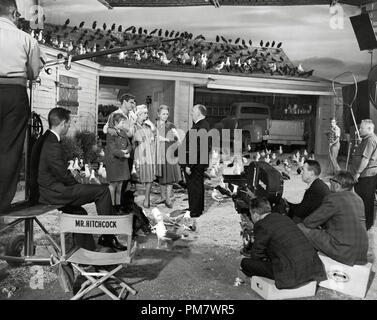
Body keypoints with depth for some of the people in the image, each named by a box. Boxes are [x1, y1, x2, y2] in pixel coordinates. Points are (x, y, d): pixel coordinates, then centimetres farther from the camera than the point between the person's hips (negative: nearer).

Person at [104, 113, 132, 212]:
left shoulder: (123, 133, 14)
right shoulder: (111, 133, -9)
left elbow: (129, 145, 11)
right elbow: (112, 149, -16)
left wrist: (126, 151, -10)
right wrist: (124, 155, -13)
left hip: (122, 161, 7)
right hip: (113, 160, -7)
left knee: (120, 183, 8)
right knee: (114, 183, -4)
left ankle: (118, 204, 16)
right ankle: (112, 204, 4)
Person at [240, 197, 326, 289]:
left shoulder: (262, 225, -8)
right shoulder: (284, 218, 15)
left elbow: (255, 255, 0)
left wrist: (266, 257, 19)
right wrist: (269, 255, 29)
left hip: (291, 272, -8)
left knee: (245, 262, 2)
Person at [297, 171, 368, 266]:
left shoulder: (333, 198, -15)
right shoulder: (358, 199, 10)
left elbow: (310, 222, -9)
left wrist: (302, 224, 12)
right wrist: (322, 225, 22)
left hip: (344, 252, -9)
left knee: (299, 228, -3)